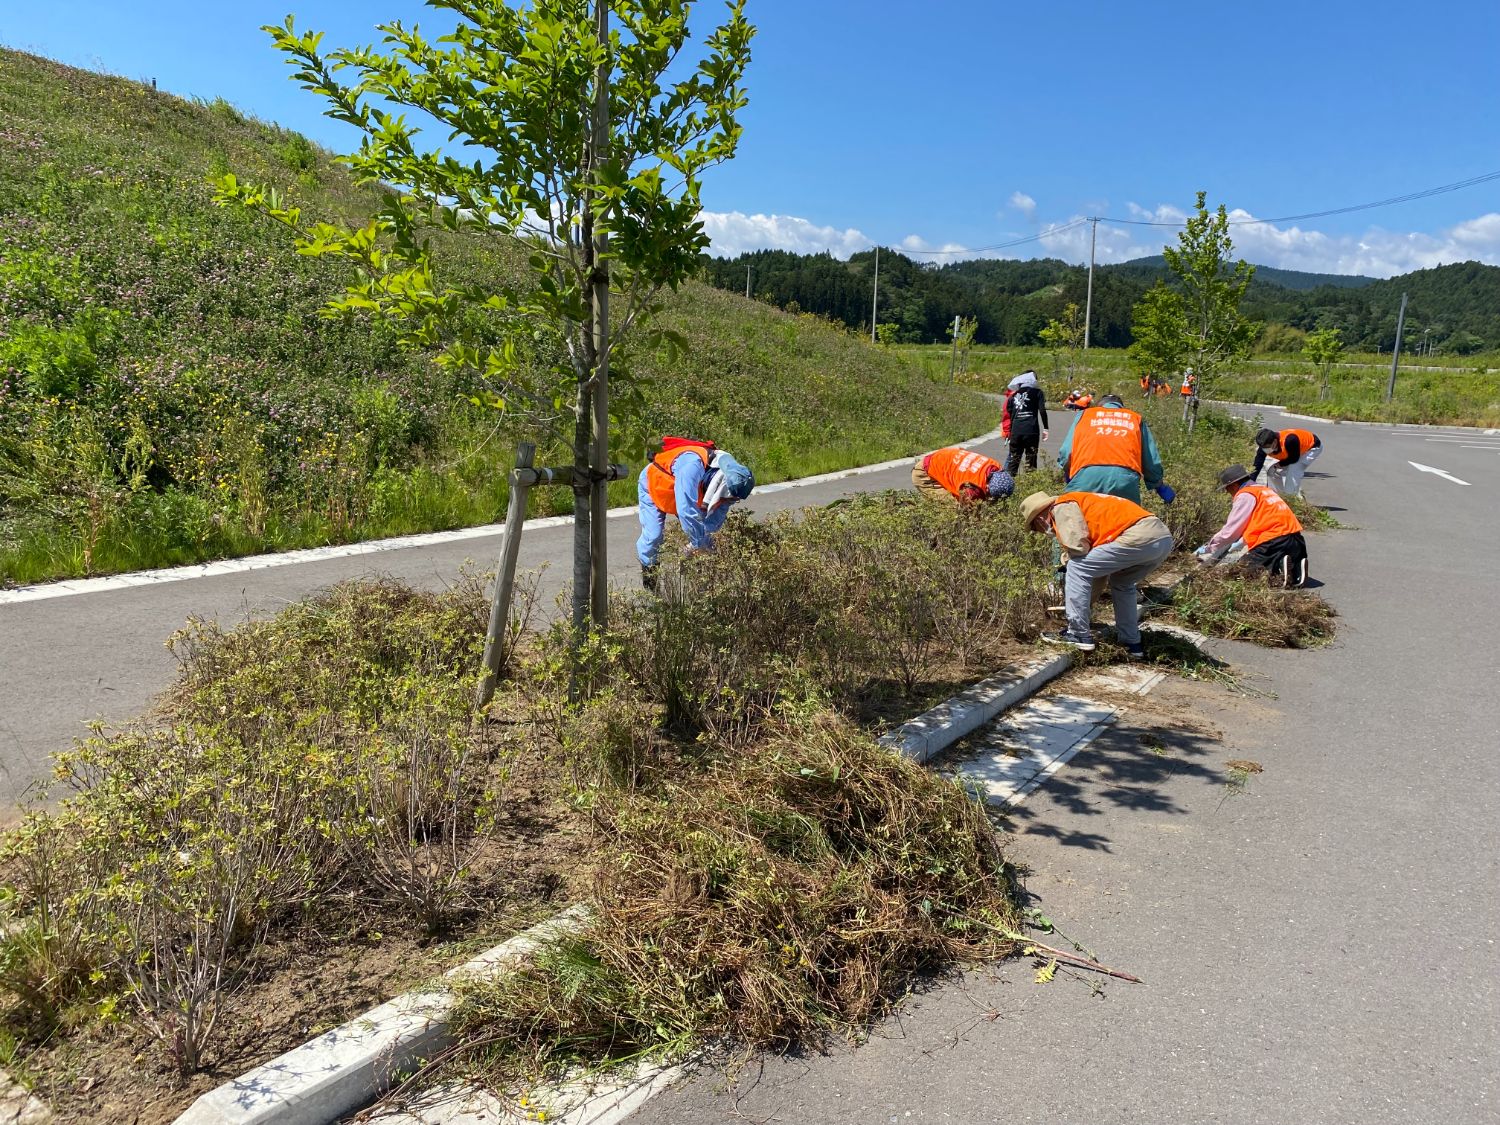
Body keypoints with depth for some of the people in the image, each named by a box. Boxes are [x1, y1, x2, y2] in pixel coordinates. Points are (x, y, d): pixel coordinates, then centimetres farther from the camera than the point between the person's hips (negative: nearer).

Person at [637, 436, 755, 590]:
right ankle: (649, 586, 5)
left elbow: (714, 521, -14)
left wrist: (702, 542, -28)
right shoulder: (693, 466, -48)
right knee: (653, 536, -14)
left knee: (704, 536, -5)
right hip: (653, 485, -6)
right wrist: (700, 544, -43)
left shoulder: (726, 481, -23)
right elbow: (687, 512, -52)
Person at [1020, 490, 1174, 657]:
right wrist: (1088, 604, 43)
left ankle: (1079, 635, 2)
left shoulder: (1062, 507, 5)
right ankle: (1132, 644, 31)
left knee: (1076, 568, -1)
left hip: (1139, 538, -10)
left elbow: (1078, 547, -9)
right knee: (1121, 583, 32)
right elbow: (1100, 568, 38)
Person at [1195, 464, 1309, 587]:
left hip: (1274, 543, -8)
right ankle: (1295, 567, -2)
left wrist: (1208, 550, 9)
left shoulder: (1245, 495, -1)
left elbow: (1229, 531, -2)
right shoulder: (1265, 490, 25)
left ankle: (1278, 567, -21)